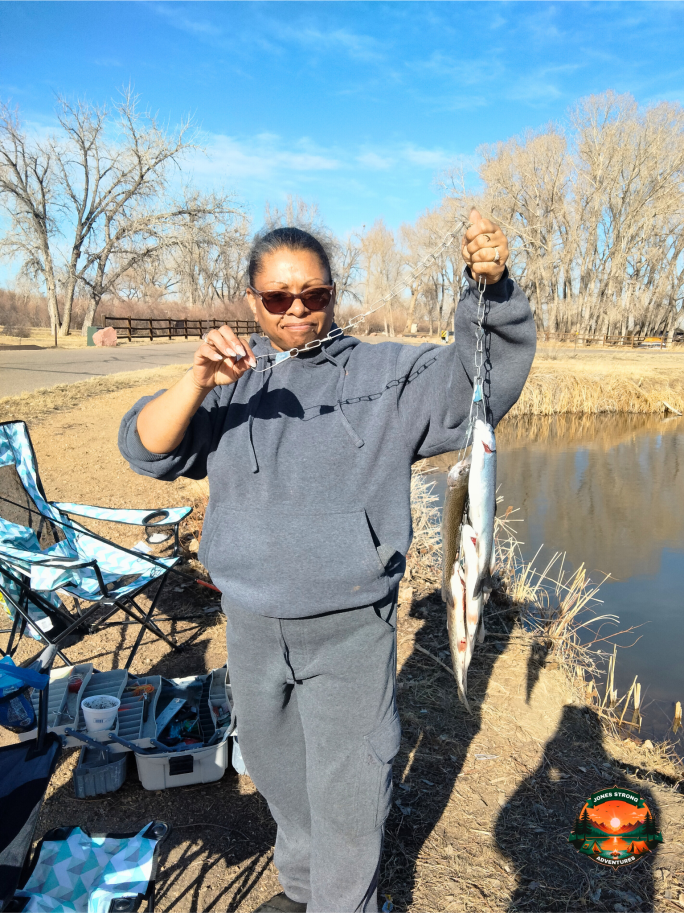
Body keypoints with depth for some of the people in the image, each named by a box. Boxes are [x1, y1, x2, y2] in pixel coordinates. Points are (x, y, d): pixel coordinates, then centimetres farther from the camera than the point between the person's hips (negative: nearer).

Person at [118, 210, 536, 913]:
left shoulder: (384, 373, -2)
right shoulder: (229, 382, 4)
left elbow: (482, 371, -13)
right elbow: (147, 450, -6)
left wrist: (491, 286, -31)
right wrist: (196, 382, -25)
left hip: (350, 624, -3)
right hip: (251, 623, 4)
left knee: (347, 794, 7)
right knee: (275, 766, 24)